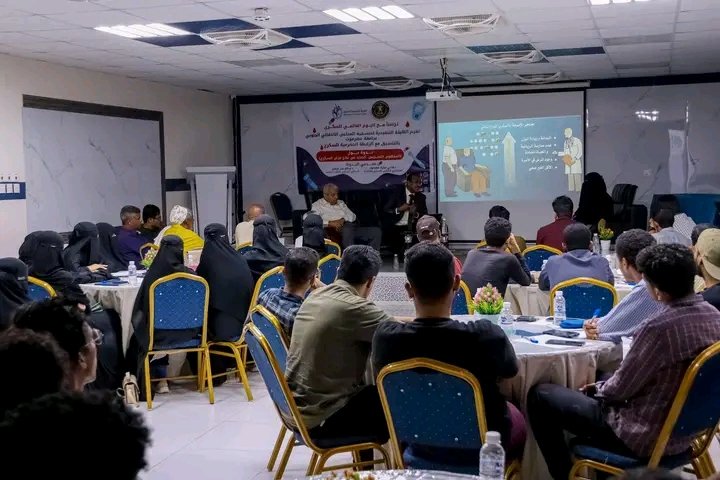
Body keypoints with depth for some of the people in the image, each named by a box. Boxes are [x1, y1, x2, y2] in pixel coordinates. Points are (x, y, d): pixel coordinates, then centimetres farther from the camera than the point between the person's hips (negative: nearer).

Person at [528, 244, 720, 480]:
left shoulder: (658, 326, -31)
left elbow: (620, 388, -18)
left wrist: (597, 388, 4)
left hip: (645, 436, -8)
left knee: (540, 395, 4)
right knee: (604, 377, 33)